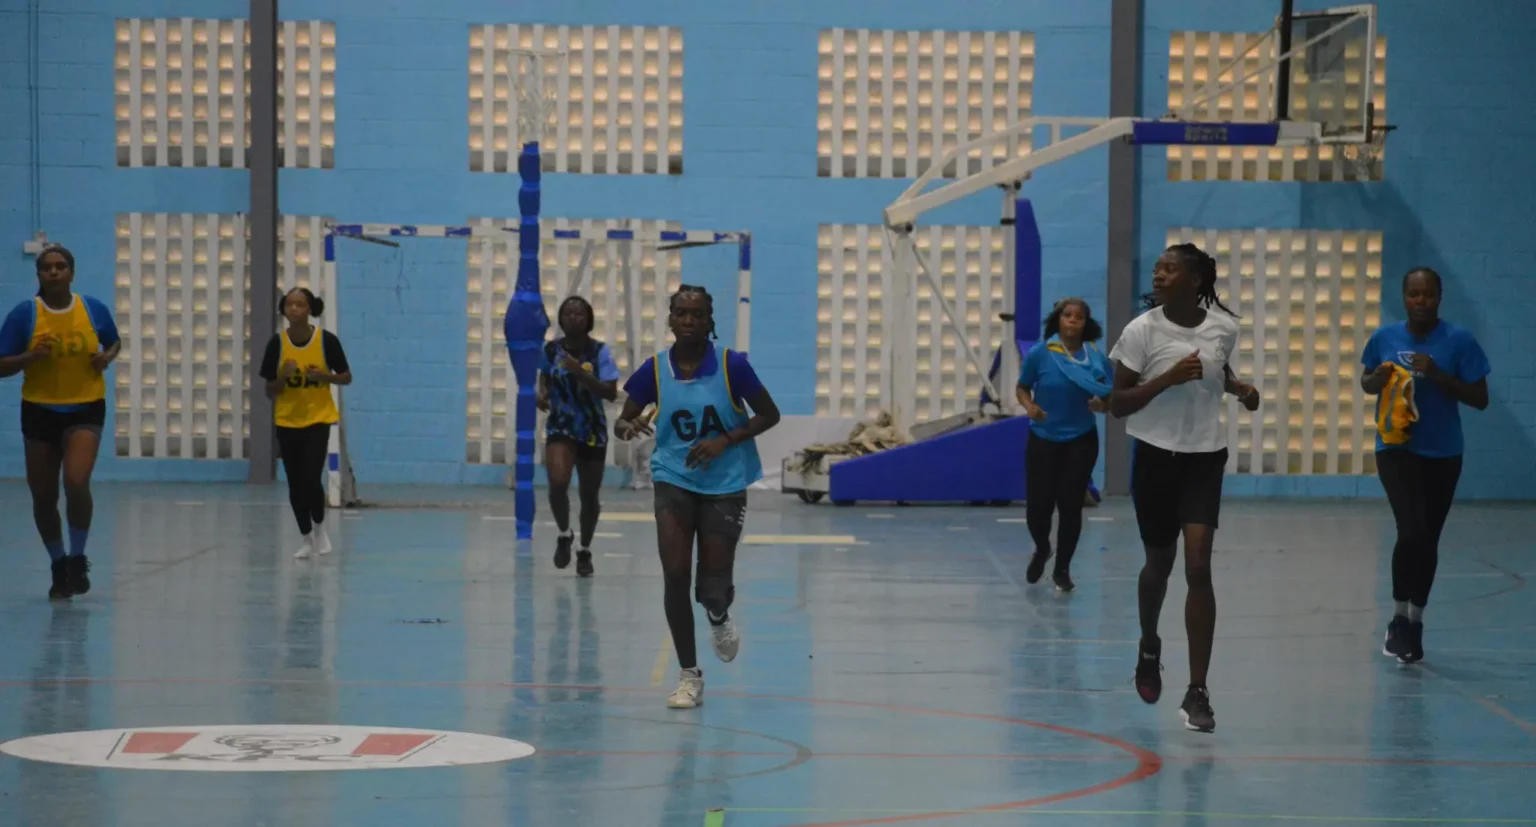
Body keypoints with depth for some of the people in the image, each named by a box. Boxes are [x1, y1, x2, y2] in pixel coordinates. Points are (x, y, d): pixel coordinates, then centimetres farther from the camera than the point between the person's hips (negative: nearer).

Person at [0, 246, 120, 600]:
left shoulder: (94, 309, -3)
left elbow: (115, 342, 16)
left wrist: (107, 357, -6)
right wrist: (31, 356, -23)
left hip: (85, 409, -1)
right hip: (39, 411, 1)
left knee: (76, 483, -22)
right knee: (43, 497, 7)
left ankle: (78, 558, 0)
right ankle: (59, 565, 29)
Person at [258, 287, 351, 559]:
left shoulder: (327, 340, -11)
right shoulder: (277, 343, -7)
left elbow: (346, 377, 0)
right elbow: (270, 392, -2)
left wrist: (324, 376, -19)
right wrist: (283, 376, -21)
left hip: (318, 419, -2)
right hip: (287, 422, 2)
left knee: (312, 480, -14)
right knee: (295, 484, 7)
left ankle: (319, 528, 13)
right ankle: (306, 538, 25)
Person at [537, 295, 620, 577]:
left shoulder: (599, 352, -9)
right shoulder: (551, 349, -2)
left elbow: (611, 393, -17)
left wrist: (581, 373, -27)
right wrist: (543, 393, -3)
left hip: (593, 432, 0)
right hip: (560, 428, 0)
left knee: (589, 495, 9)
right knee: (558, 483, -23)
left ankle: (585, 551, 32)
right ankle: (564, 535, 5)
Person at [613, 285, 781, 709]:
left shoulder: (731, 365, -12)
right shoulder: (654, 370, -6)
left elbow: (769, 415, -5)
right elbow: (621, 422, 2)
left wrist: (725, 441, -19)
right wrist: (628, 426, -23)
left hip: (725, 485, -1)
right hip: (674, 481, 1)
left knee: (714, 588, 0)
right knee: (675, 575, -11)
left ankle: (719, 618, 41)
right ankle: (690, 677, 2)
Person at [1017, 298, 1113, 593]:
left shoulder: (1097, 359, -5)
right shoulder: (1039, 354, -8)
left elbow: (1109, 400, 4)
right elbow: (1022, 388, 2)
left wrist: (1100, 405, -19)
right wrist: (1030, 406, -18)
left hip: (1081, 441, 0)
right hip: (1043, 439, 0)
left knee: (1070, 506, -1)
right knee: (1038, 505, 0)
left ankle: (1062, 569, 18)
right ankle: (1041, 550, 35)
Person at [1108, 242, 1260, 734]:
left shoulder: (1224, 328, -2)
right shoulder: (1142, 330, -10)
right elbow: (1117, 404, -11)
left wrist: (1239, 390, 0)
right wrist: (1169, 378, -23)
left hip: (1204, 458, 1)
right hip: (1155, 456, 0)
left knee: (1198, 567, -12)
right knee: (1159, 564, 12)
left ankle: (1197, 693, -11)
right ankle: (1149, 647, 45)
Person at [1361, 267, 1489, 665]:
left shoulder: (1459, 341, -9)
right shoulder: (1385, 337, -2)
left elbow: (1480, 399, -8)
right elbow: (1366, 382, 13)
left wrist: (1438, 376, -22)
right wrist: (1379, 379, -11)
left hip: (1442, 455, 1)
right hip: (1396, 448, -1)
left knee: (1428, 540, 11)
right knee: (1412, 531, -18)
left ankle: (1413, 622, 28)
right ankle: (1400, 617, 0)